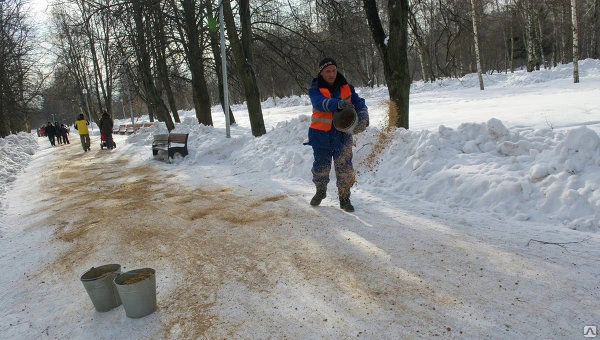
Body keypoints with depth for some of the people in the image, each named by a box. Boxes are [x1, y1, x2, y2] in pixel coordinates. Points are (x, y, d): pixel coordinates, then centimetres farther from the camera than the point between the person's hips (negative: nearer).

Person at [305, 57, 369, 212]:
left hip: (343, 134, 1)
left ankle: (344, 198, 12)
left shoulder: (346, 87, 5)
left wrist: (363, 118, -23)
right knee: (321, 165, 12)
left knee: (344, 167, -3)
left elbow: (359, 103, -2)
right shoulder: (315, 90, -5)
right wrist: (338, 104, -46)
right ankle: (321, 191, 38)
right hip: (321, 135, -1)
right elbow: (320, 102, -27)